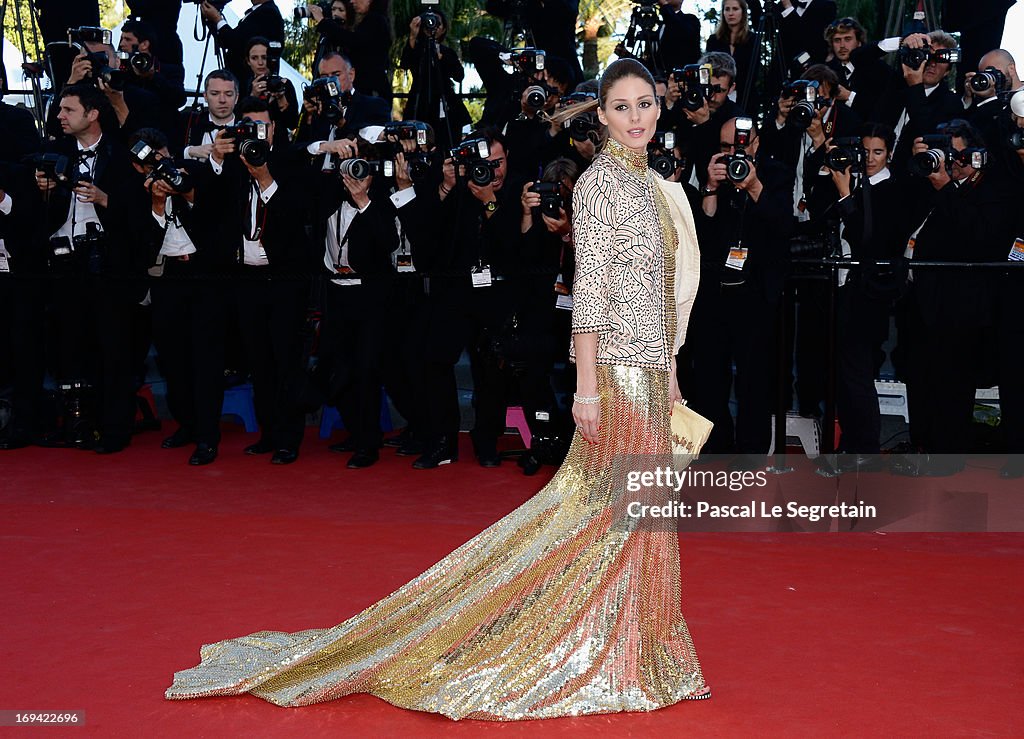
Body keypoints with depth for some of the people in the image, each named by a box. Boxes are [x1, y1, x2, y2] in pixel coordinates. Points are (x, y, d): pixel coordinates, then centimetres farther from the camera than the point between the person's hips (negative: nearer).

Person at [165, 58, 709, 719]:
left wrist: (669, 373, 17)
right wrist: (588, 389, -20)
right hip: (619, 371, -8)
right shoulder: (601, 181, -10)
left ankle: (627, 651, 25)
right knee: (618, 509, -2)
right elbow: (589, 289, -16)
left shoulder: (649, 185, 16)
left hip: (648, 371, 8)